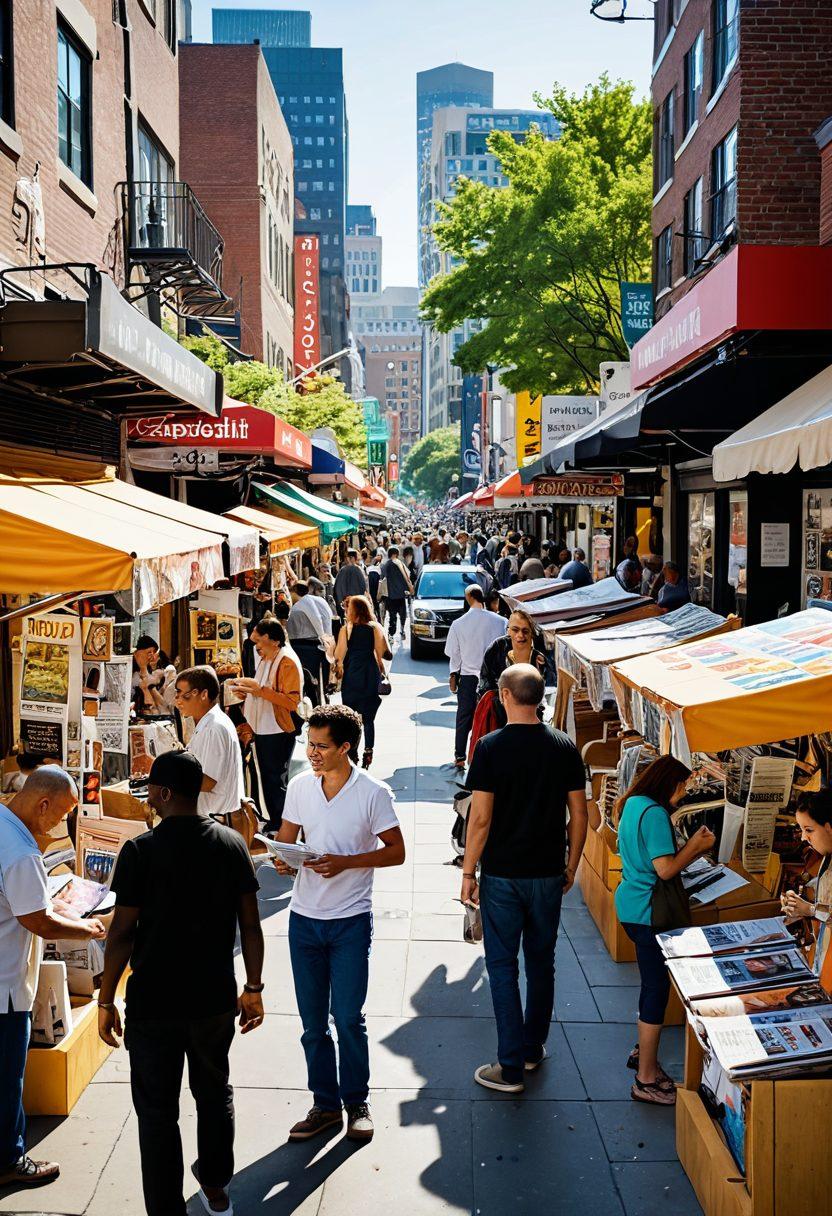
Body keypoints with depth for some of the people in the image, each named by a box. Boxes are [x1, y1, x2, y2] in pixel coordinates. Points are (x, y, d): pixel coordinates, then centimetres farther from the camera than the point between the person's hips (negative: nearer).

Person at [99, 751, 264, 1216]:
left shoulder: (141, 850, -15)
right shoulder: (232, 843, -5)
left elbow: (122, 933, -13)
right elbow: (250, 925, -1)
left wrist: (106, 1001, -2)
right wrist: (253, 989, 10)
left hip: (153, 1003, -4)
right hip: (216, 999, 4)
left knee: (158, 1112, 9)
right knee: (214, 1094, 24)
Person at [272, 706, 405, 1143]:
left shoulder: (373, 793, -11)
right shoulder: (299, 786, 1)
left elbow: (396, 851, -7)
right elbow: (286, 839, 10)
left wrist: (345, 862, -20)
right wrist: (283, 859, -13)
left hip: (350, 920, -4)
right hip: (304, 918, 4)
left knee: (348, 1018, 1)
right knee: (313, 1021, 10)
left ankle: (357, 1102, 21)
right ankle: (325, 1104, 26)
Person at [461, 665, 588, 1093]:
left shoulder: (490, 747, -14)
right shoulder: (565, 747, -3)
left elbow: (481, 818, -14)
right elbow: (579, 815, 1)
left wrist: (468, 872, -4)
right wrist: (571, 865, 13)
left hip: (502, 874, -3)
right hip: (548, 873, 4)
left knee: (502, 965, 5)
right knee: (541, 962, 17)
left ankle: (511, 1067, 7)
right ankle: (534, 1048, 31)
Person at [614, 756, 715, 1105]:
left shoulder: (632, 805, 11)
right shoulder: (654, 813, -20)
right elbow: (666, 869, -23)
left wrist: (694, 847, 11)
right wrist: (696, 846, -8)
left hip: (631, 904, 10)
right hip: (647, 913, -10)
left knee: (653, 984, 21)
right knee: (657, 989, -3)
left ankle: (644, 1053, 34)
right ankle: (646, 1080, 4)